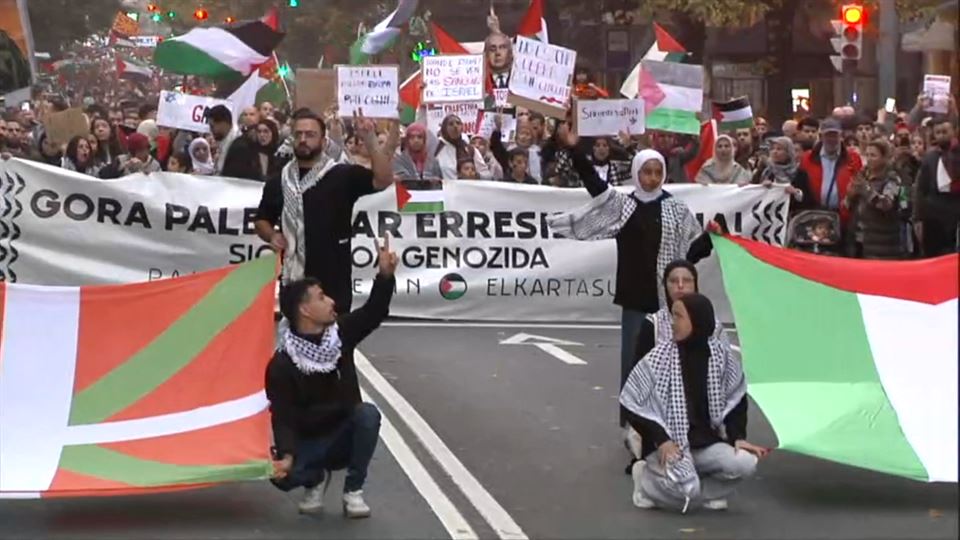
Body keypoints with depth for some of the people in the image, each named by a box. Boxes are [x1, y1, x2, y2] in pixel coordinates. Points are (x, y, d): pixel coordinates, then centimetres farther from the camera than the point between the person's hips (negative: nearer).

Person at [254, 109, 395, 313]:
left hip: (332, 281, -4)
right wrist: (271, 235, -1)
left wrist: (370, 141, -25)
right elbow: (261, 220, 21)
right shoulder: (278, 182, 11)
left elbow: (384, 180, -16)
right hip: (292, 279, 4)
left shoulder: (342, 175, -3)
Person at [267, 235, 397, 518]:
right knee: (282, 474, -34)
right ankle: (316, 478, 6)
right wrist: (286, 455, -37)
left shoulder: (341, 333, -4)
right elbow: (282, 417, -20)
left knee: (367, 413, -32)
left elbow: (374, 312, -6)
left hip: (345, 433, 3)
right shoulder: (281, 365, -17)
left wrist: (385, 274, -24)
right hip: (308, 442, -3)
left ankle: (353, 491, -16)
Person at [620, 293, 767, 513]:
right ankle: (646, 479, 4)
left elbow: (736, 400, 11)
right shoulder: (659, 357, -10)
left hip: (707, 444, 3)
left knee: (746, 463, -23)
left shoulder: (721, 355, -1)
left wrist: (738, 437, -3)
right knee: (686, 489, -29)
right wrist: (661, 440, -15)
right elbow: (633, 403, -7)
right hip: (669, 446, -3)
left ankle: (704, 492, 3)